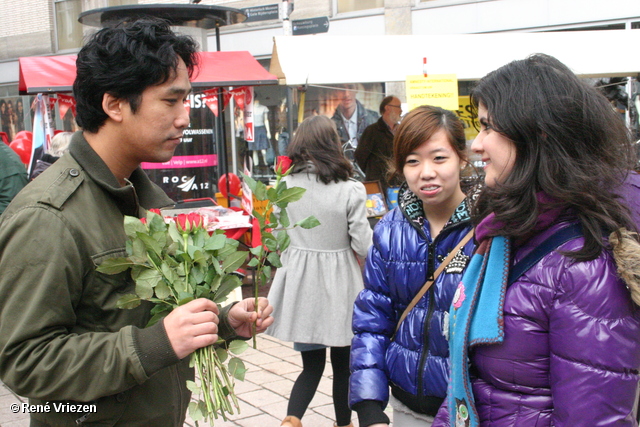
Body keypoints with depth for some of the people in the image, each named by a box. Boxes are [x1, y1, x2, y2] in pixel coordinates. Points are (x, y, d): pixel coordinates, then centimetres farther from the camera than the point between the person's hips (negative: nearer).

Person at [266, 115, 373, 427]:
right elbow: (362, 245, -10)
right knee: (342, 363, 17)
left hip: (299, 283, 2)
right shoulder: (351, 190, -13)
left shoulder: (285, 187, -4)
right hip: (338, 283, -2)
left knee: (312, 364, 13)